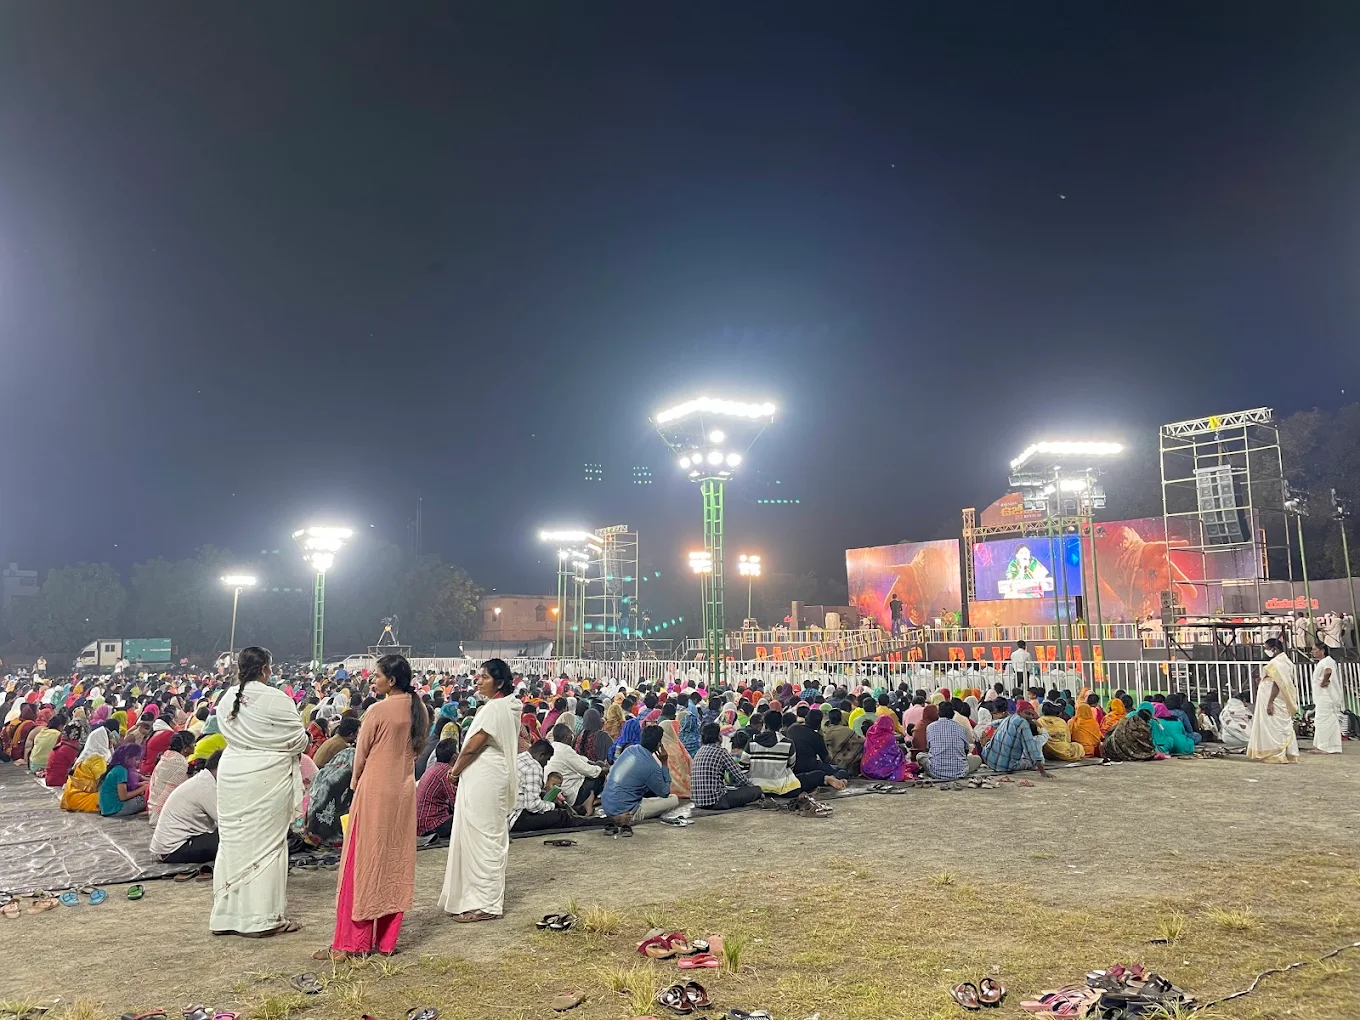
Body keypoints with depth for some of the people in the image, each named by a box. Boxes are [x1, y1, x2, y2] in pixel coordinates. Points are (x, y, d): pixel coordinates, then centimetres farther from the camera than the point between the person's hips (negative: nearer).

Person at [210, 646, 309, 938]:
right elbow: (299, 740, -9)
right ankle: (263, 918, 9)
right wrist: (280, 747, 12)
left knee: (232, 842, 14)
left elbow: (227, 734, 12)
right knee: (265, 844, 3)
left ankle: (227, 914, 23)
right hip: (267, 778, -6)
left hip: (231, 774, 6)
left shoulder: (226, 699, 3)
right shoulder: (277, 700, -15)